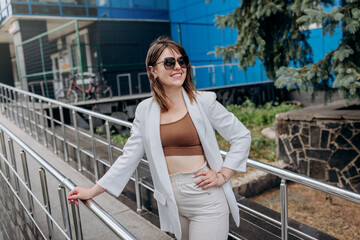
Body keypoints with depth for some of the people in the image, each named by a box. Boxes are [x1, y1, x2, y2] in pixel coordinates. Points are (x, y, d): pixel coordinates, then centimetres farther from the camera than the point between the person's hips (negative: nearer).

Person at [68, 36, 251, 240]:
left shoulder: (203, 101, -7)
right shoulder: (145, 111, 1)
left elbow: (242, 136, 0)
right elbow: (129, 157, 4)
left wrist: (222, 176, -6)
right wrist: (92, 192, 3)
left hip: (206, 200, -3)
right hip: (173, 202, 3)